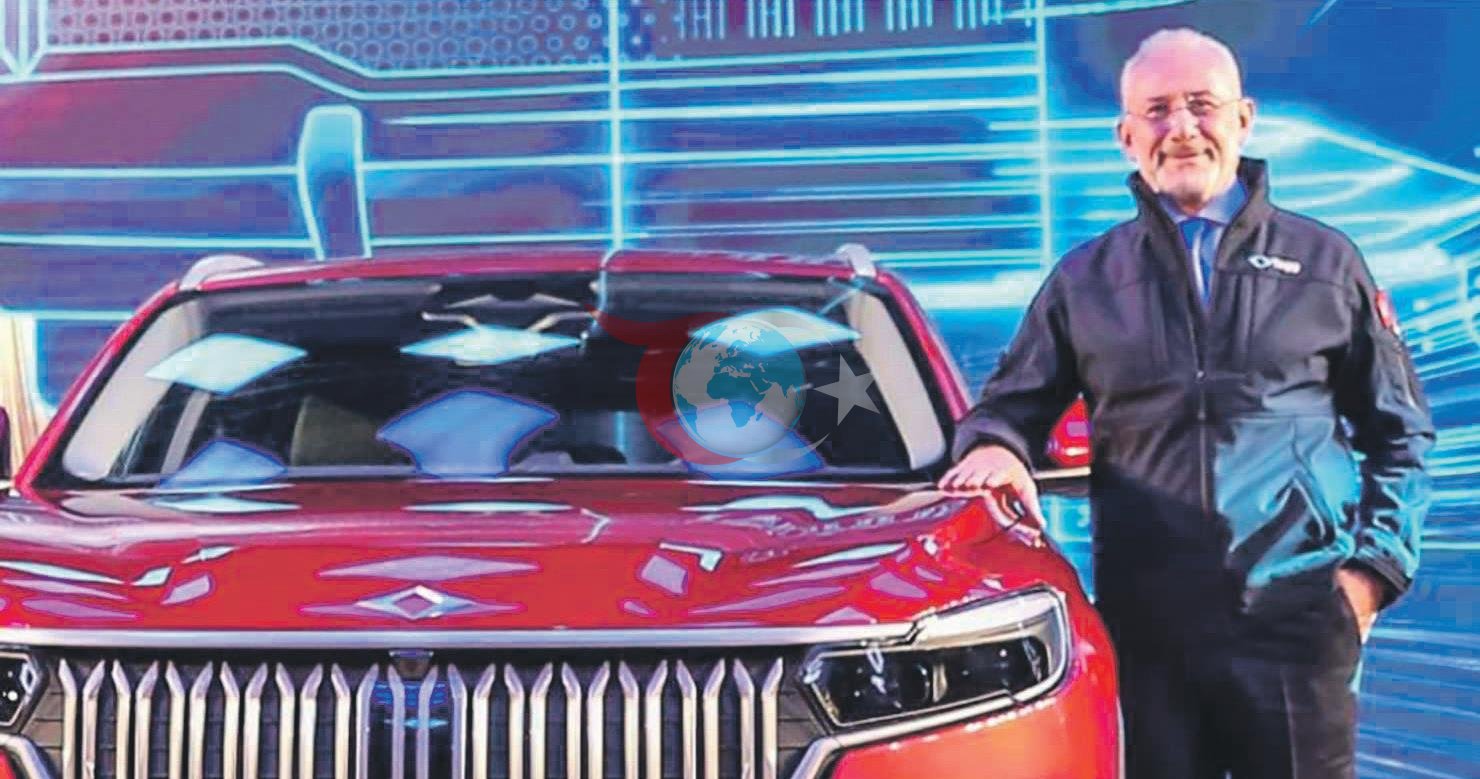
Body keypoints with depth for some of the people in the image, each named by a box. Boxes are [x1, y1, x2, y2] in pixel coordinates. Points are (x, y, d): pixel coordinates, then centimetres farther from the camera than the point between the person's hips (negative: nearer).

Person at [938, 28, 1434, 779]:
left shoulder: (1324, 262, 9)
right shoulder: (1086, 277, 10)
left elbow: (1400, 433, 12)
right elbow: (1014, 401, 15)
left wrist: (1377, 560, 0)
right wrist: (995, 443, -9)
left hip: (1297, 613, 0)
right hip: (1145, 621, 1)